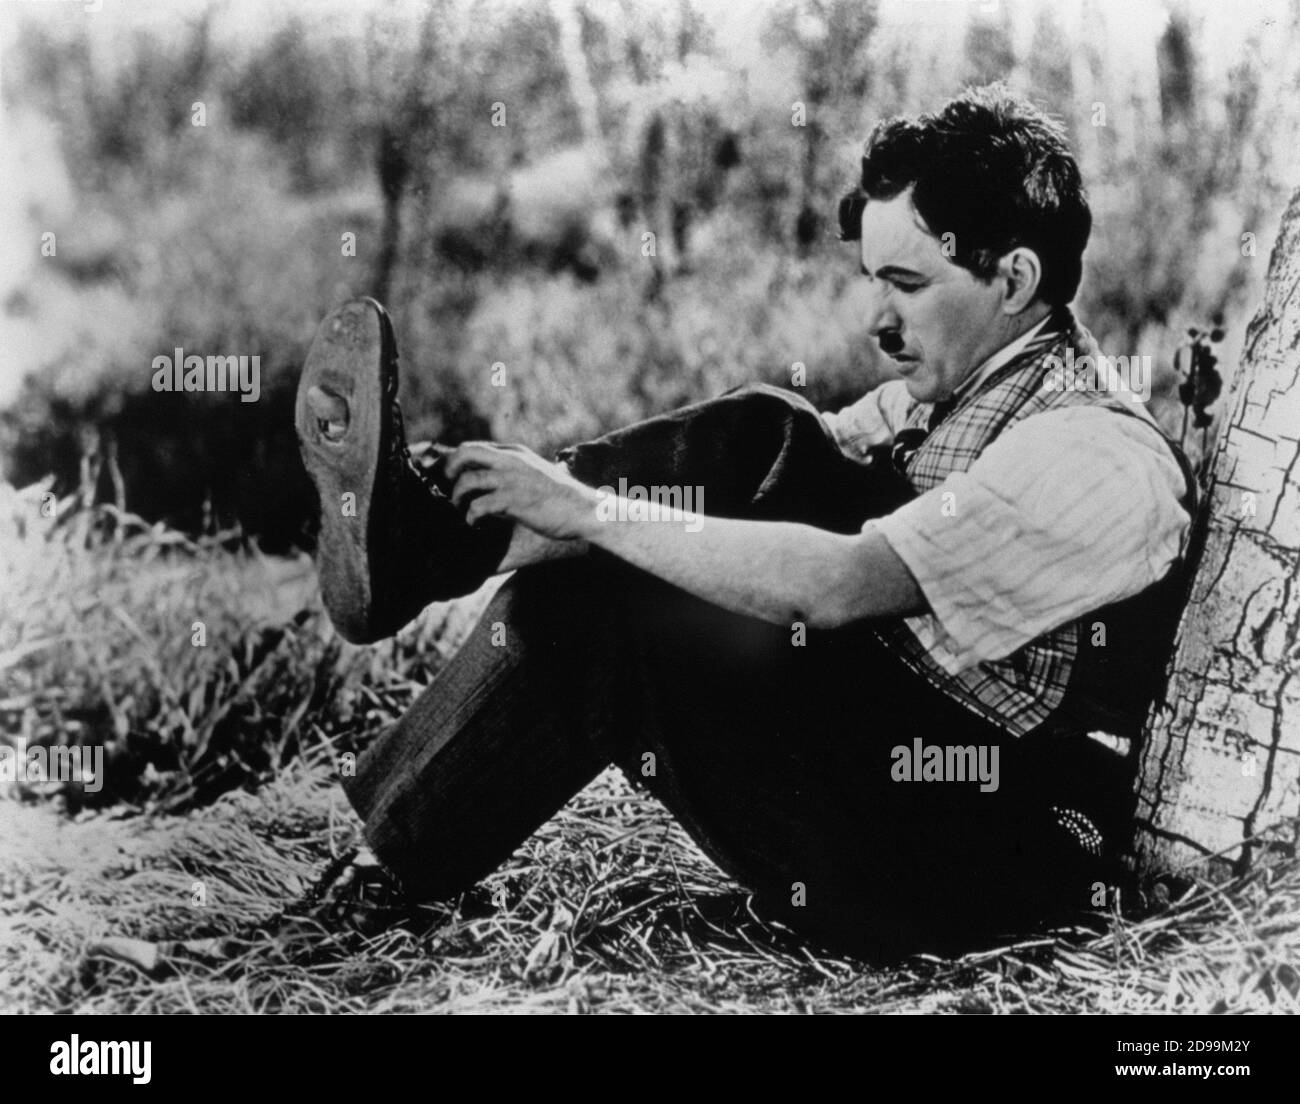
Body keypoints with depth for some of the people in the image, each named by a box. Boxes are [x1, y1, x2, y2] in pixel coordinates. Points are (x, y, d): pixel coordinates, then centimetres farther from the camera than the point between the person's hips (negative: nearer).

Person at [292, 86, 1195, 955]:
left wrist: (589, 510, -26)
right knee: (762, 439, -12)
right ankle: (439, 529, -14)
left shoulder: (1100, 458, -21)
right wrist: (567, 501, -13)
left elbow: (830, 586, -31)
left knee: (596, 603, -18)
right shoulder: (946, 388, 6)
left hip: (980, 855, -8)